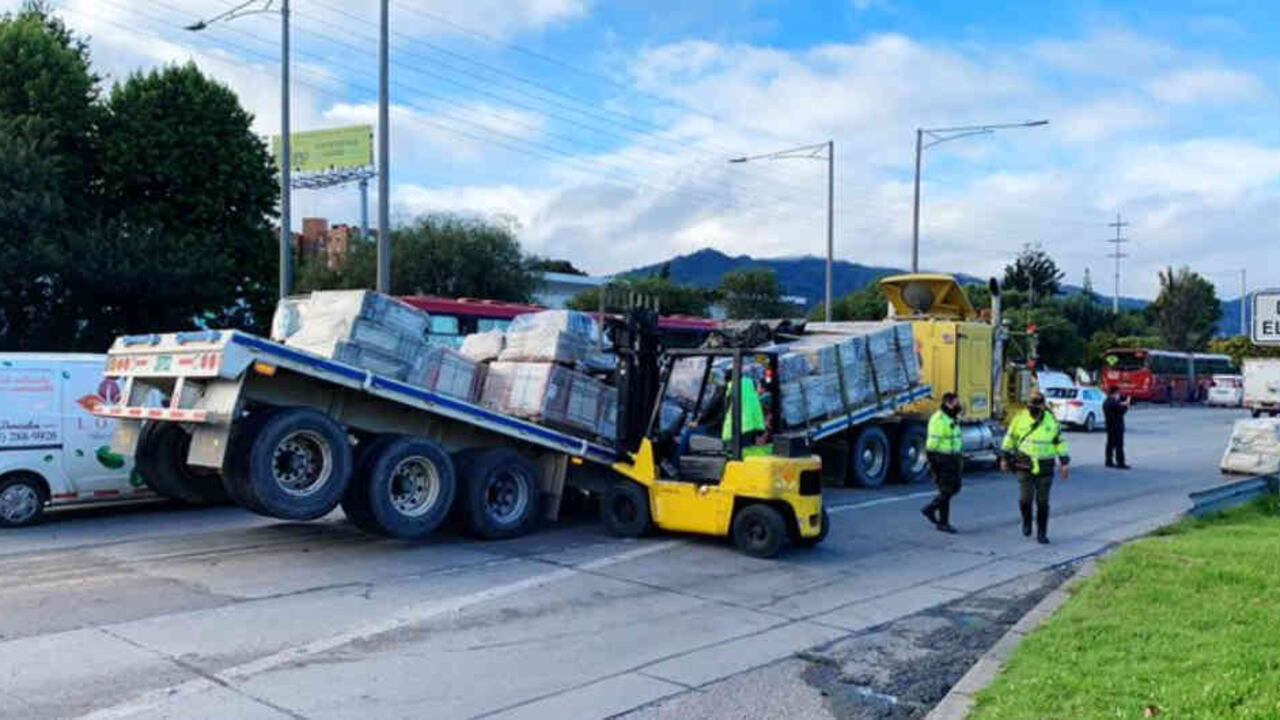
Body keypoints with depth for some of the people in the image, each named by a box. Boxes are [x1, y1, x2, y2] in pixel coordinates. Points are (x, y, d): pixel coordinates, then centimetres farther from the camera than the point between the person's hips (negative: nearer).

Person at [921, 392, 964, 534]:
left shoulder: (952, 419, 14)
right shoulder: (938, 419, -17)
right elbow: (932, 442, -20)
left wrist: (960, 458, 21)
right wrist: (933, 461, -20)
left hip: (953, 459, 10)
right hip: (942, 460, -10)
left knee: (955, 488, 12)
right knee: (946, 490, -4)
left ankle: (930, 508, 24)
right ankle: (942, 522, 6)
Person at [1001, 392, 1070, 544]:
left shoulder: (1052, 421, 1)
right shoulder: (1020, 419, -1)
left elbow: (1060, 442, 10)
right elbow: (1010, 438, 10)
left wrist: (1064, 463, 6)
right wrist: (1005, 457, 10)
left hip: (1045, 468, 1)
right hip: (1025, 467, -1)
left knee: (1042, 502, 4)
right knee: (1025, 499, -11)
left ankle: (1042, 533, 16)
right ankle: (1027, 521, 19)